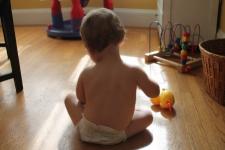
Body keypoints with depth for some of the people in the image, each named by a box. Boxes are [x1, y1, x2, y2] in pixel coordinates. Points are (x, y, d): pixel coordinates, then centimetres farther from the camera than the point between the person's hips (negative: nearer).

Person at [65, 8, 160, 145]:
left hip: (87, 133, 1)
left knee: (69, 97, 22)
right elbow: (155, 92, 0)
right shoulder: (134, 72, -17)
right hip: (115, 137, 0)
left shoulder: (86, 74, -13)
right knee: (148, 115, 20)